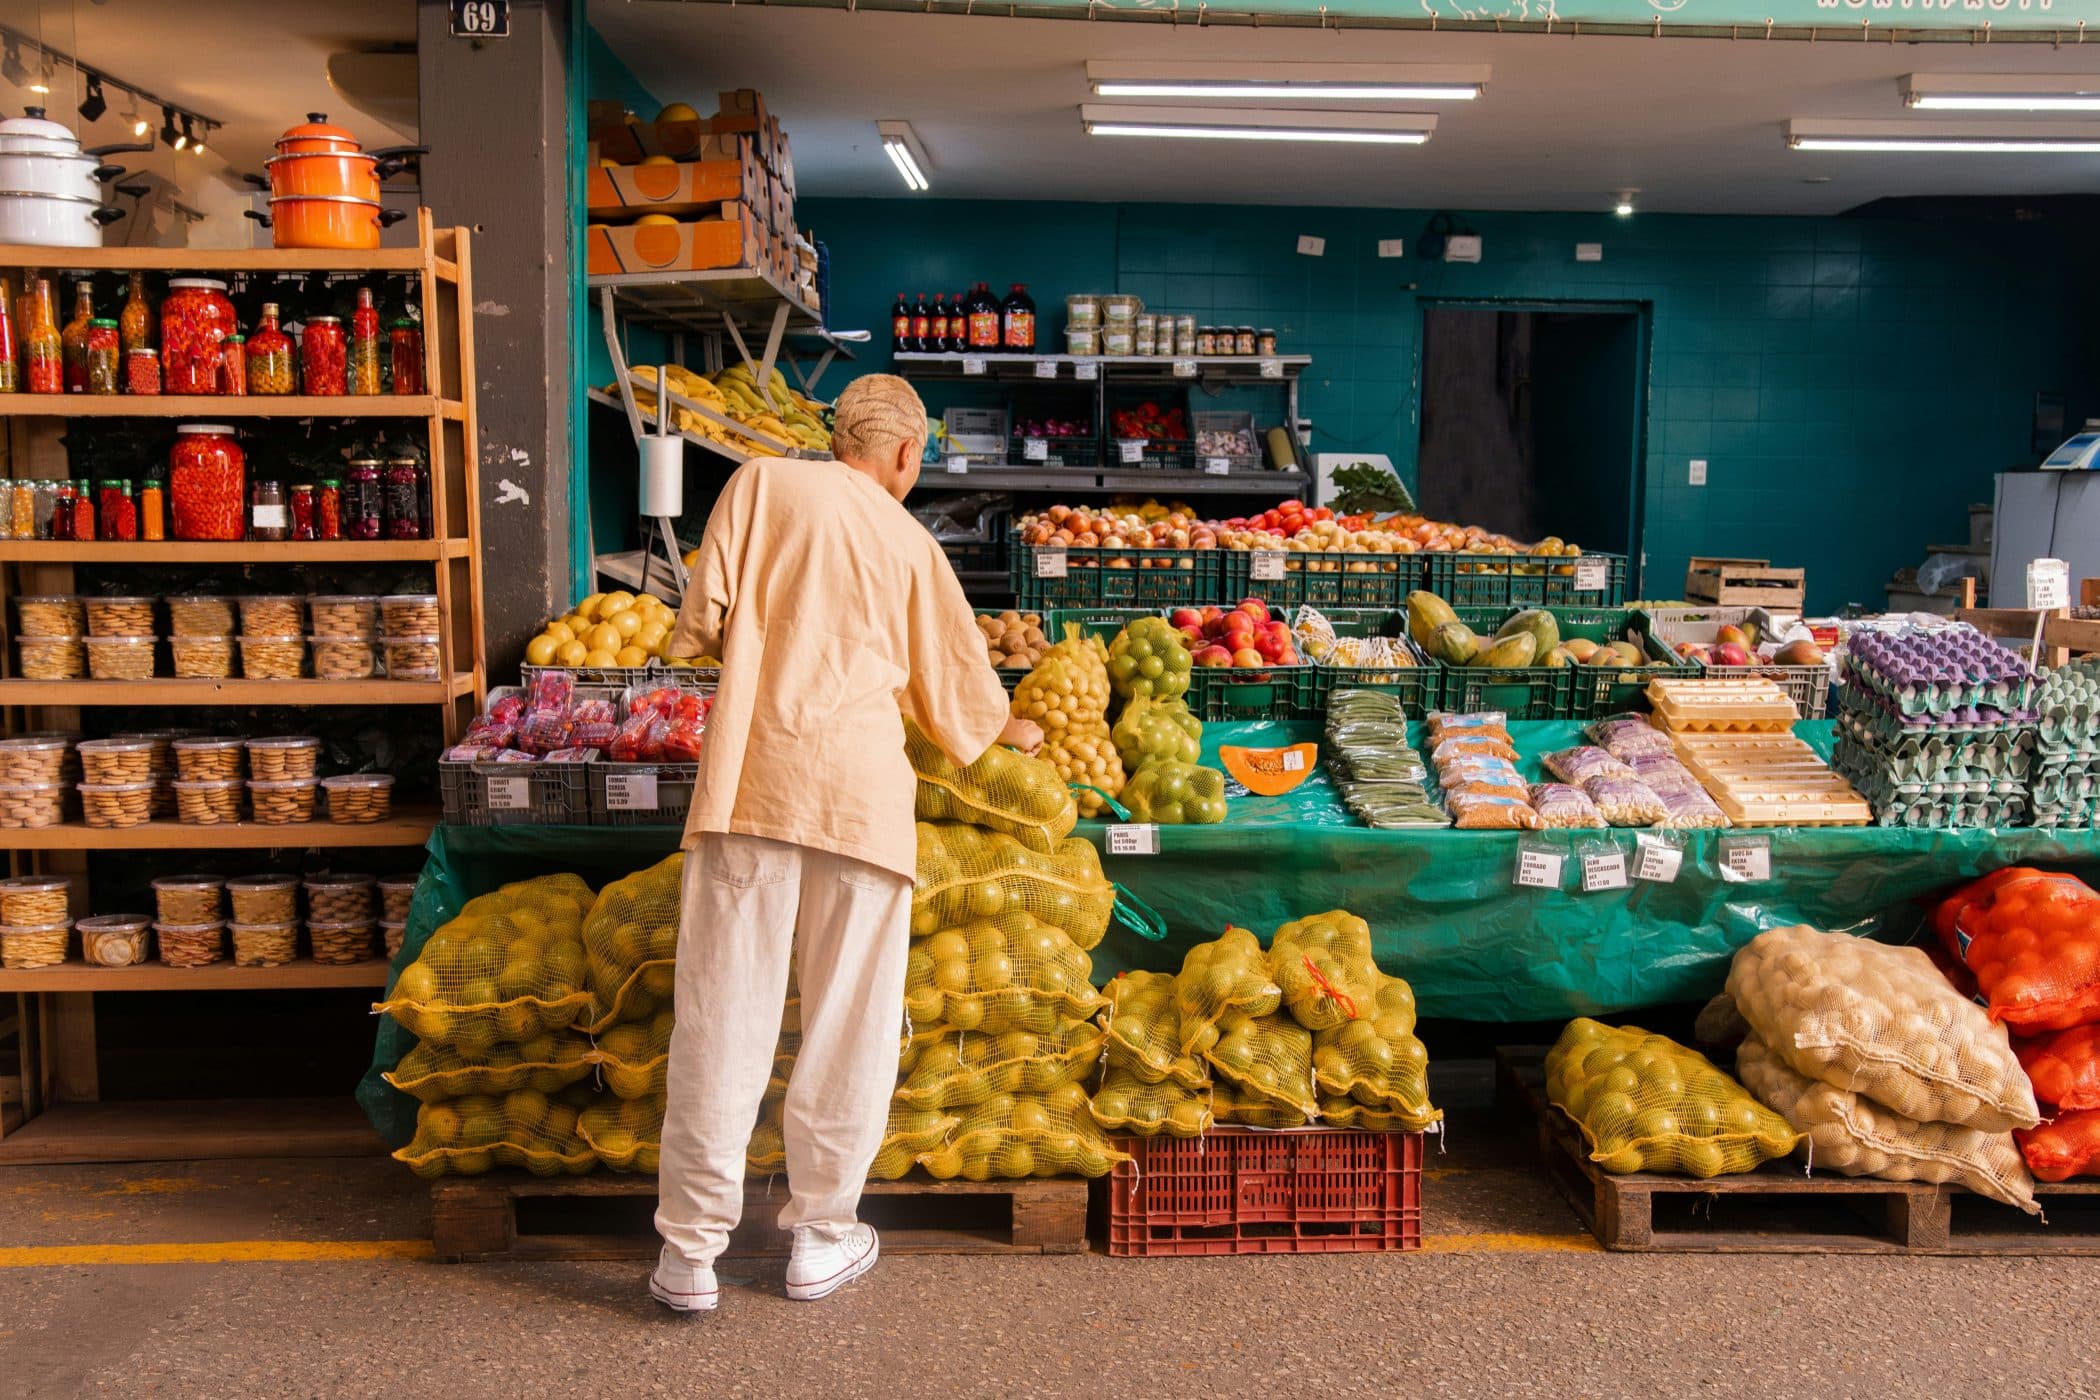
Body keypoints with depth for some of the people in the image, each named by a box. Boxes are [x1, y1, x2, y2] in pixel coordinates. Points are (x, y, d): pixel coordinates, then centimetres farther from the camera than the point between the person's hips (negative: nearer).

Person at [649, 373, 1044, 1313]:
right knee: (849, 1022, 10)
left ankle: (690, 1251, 11)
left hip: (752, 776, 0)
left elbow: (701, 619, 1)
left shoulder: (763, 484, 8)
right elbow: (958, 682, 22)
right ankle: (822, 1238, 21)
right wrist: (1013, 731, 42)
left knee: (722, 1015, 3)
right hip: (860, 787, 0)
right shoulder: (912, 544, 12)